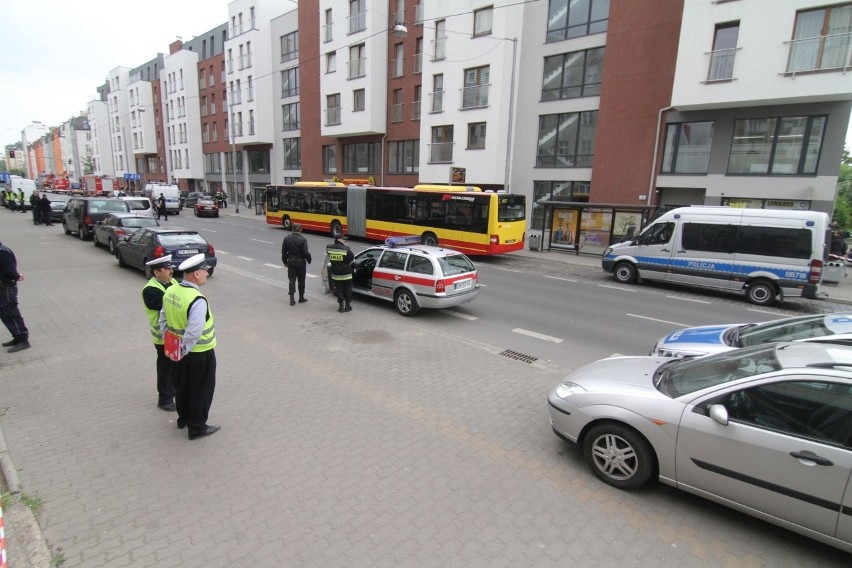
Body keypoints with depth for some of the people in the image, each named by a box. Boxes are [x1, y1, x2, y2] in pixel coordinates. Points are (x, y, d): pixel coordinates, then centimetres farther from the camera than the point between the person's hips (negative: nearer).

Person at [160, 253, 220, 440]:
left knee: (182, 385, 24)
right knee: (201, 390, 9)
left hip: (180, 350, 8)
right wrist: (184, 349, -16)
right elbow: (193, 333, -31)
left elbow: (163, 320, 8)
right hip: (201, 353, -8)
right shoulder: (198, 300, -29)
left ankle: (183, 418, 44)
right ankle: (197, 428, 23)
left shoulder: (170, 291, -3)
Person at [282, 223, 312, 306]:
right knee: (301, 280, 10)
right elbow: (305, 253, -16)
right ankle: (301, 297, 20)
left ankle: (292, 298, -1)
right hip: (301, 262, -3)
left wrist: (285, 261, 15)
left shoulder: (287, 238, -2)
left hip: (291, 262, 3)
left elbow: (284, 251, 4)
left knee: (292, 280, 6)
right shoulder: (303, 239, -15)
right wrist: (309, 260, 2)